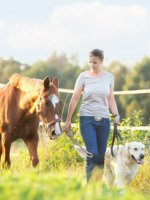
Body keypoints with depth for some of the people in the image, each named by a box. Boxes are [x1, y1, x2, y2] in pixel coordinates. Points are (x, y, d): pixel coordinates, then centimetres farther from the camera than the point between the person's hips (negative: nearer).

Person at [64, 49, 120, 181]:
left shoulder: (109, 77, 7)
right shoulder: (84, 76, -1)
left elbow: (111, 99, 13)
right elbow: (75, 99, 2)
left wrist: (116, 114, -3)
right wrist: (68, 120, 2)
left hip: (104, 120, 3)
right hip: (87, 118, -3)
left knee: (101, 157, 3)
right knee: (92, 153, -15)